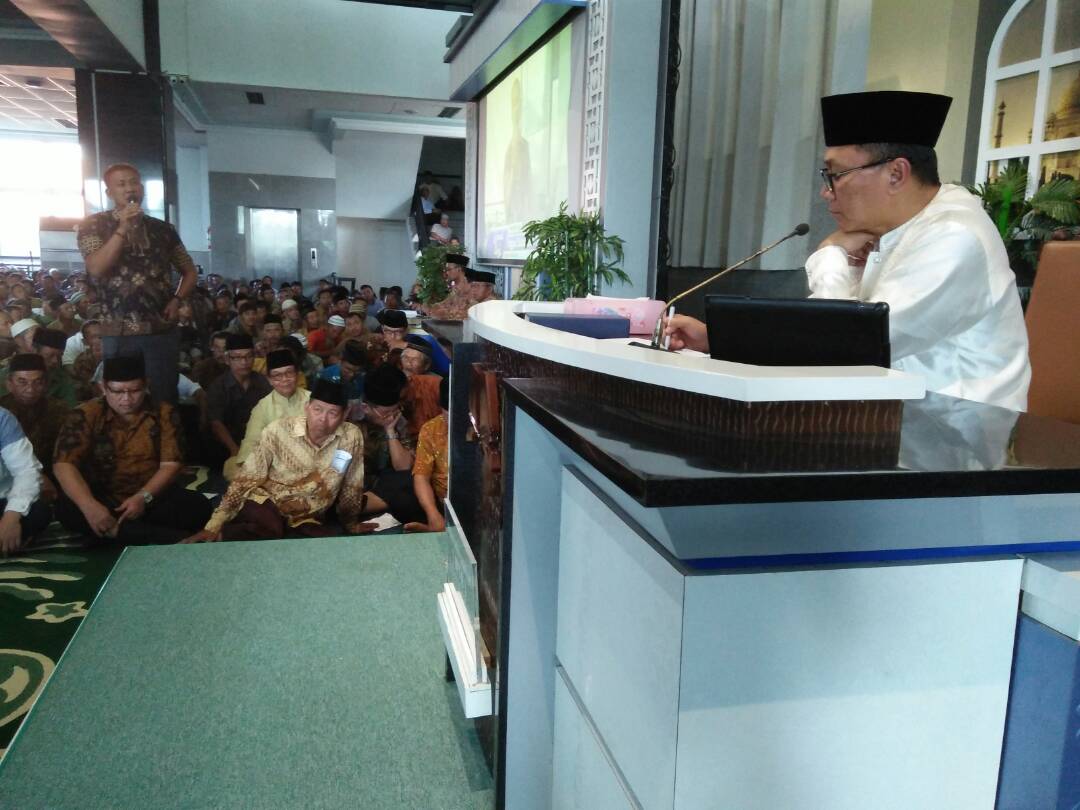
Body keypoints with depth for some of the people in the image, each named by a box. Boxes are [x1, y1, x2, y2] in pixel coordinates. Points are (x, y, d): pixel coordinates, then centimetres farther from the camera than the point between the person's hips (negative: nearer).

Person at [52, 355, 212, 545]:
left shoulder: (164, 414, 0)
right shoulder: (85, 416, -4)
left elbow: (171, 464, -4)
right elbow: (64, 465, -14)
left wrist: (144, 497, -22)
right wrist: (89, 506, -31)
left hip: (153, 498, 0)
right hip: (102, 500, 0)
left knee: (199, 506, -24)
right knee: (65, 508, -32)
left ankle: (116, 532, -26)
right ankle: (164, 537, -35)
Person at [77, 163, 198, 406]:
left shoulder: (163, 229, 10)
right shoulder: (93, 225, 4)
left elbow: (190, 272, 18)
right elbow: (96, 269, -11)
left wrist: (176, 300, 1)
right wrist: (123, 228, -14)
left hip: (162, 329, 2)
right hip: (119, 331, -1)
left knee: (164, 399, 2)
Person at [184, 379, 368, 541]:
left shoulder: (352, 436, -11)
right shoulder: (278, 431, -15)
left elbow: (352, 485, 4)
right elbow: (247, 478, -10)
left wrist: (350, 522, 18)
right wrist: (214, 525, -13)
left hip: (310, 520, 5)